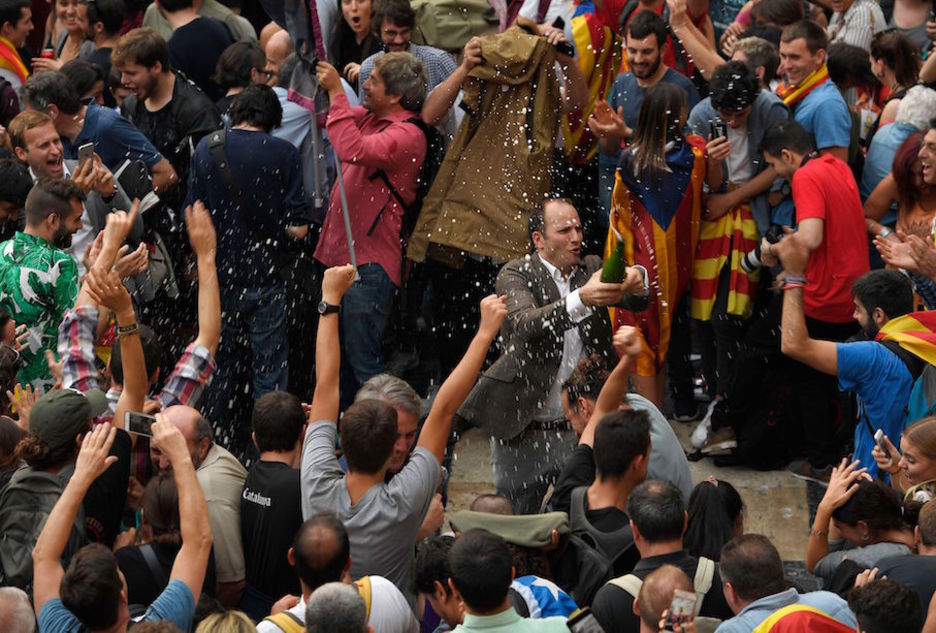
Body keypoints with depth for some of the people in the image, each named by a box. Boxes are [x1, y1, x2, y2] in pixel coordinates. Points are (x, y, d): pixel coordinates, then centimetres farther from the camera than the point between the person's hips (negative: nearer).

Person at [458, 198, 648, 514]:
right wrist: (582, 298, -41)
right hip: (523, 432, -3)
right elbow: (526, 324, -25)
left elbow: (636, 300, -8)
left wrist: (635, 279, -33)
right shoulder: (516, 274, -5)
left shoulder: (591, 269, 8)